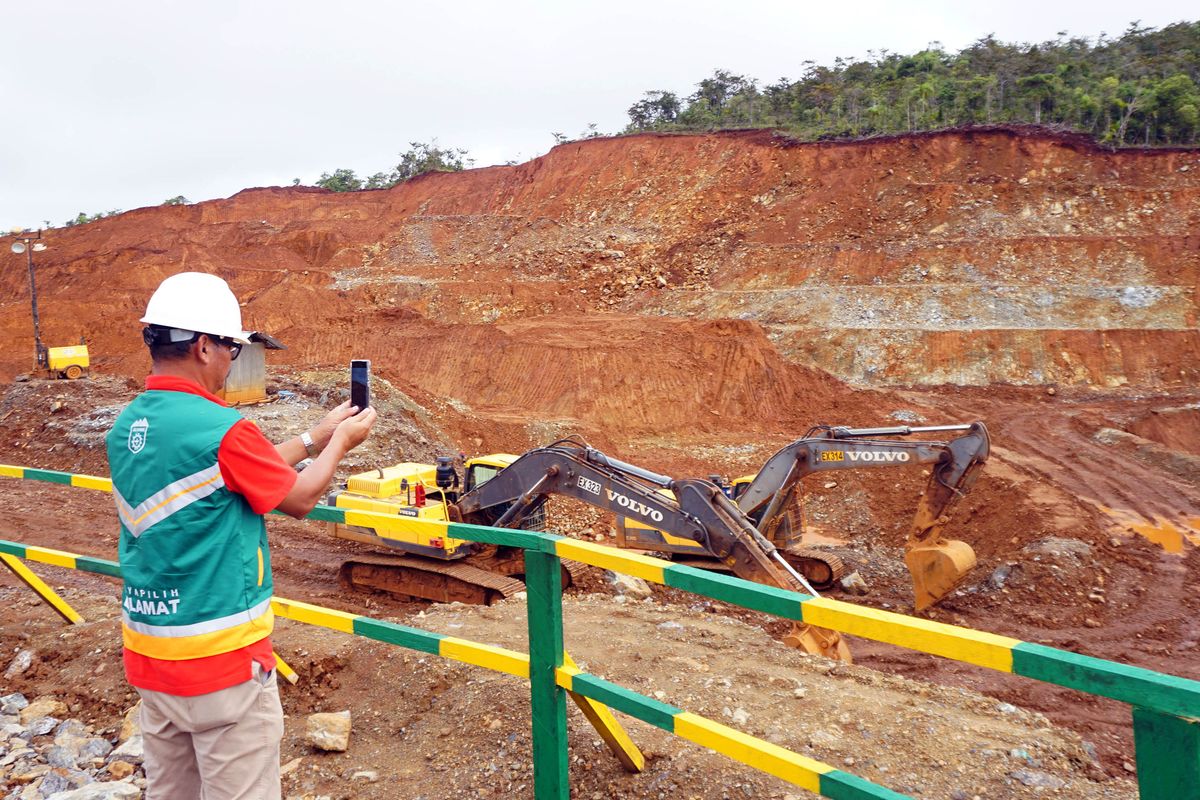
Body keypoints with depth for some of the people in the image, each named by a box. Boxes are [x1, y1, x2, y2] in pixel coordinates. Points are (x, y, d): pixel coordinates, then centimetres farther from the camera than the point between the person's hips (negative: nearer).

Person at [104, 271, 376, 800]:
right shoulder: (220, 429, -21)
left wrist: (315, 437, 17)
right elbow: (300, 498, -7)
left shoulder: (125, 428, 3)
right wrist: (341, 441, 9)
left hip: (149, 652, 8)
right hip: (220, 657, -8)